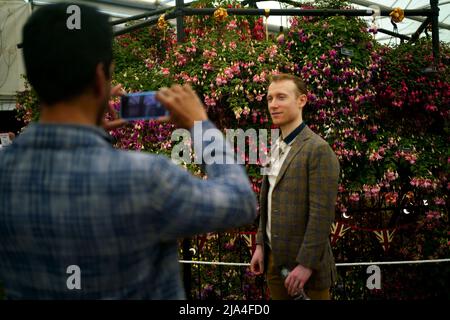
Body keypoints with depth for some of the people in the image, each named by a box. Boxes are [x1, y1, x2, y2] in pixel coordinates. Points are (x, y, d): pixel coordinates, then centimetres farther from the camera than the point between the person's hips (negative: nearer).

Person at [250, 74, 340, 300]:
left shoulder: (318, 150, -14)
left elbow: (322, 213, -18)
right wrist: (260, 245, 9)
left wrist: (306, 264, -19)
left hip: (303, 264, -7)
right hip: (274, 260, 7)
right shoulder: (276, 148, 12)